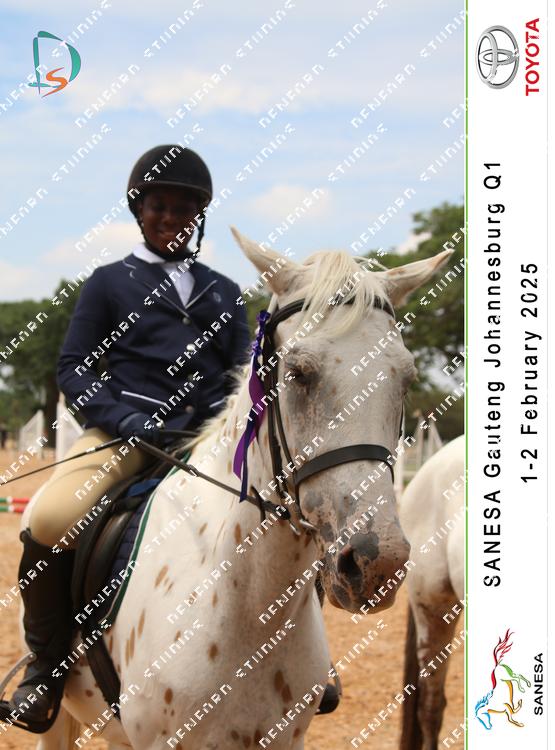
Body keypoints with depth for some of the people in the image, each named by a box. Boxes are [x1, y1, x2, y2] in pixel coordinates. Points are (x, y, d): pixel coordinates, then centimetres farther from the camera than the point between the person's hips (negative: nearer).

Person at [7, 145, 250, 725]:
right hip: (126, 429, -3)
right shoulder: (110, 282, 10)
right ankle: (47, 661, -5)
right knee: (48, 522, -31)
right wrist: (124, 418, -13)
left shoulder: (223, 292, 20)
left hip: (209, 432, 4)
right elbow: (73, 368, 4)